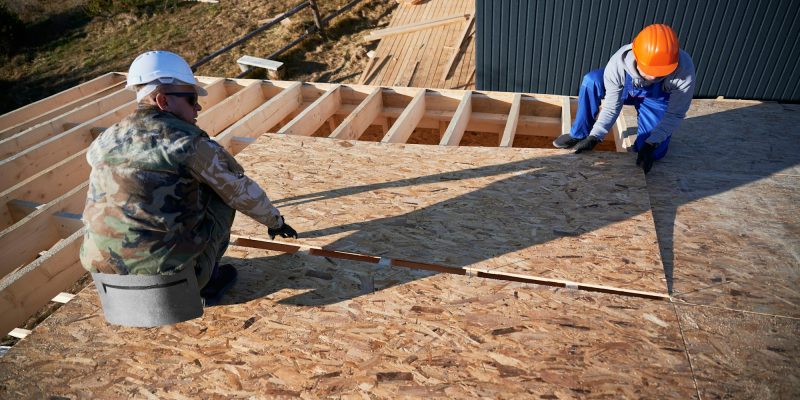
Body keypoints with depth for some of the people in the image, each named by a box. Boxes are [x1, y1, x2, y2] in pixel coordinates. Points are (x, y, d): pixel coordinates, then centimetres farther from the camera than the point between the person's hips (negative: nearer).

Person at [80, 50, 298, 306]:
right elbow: (242, 191, -2)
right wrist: (275, 221, 17)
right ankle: (207, 283, 15)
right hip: (169, 269, -6)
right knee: (223, 191, 12)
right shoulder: (188, 142, -11)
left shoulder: (104, 141, 6)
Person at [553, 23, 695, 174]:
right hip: (626, 87, 1)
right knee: (591, 80, -28)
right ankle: (579, 134, -11)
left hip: (656, 100, -1)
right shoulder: (619, 62, -37)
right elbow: (611, 106, -25)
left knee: (653, 153, -14)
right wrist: (594, 136, -29)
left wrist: (651, 144, -33)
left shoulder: (684, 69, -39)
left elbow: (675, 114, -26)